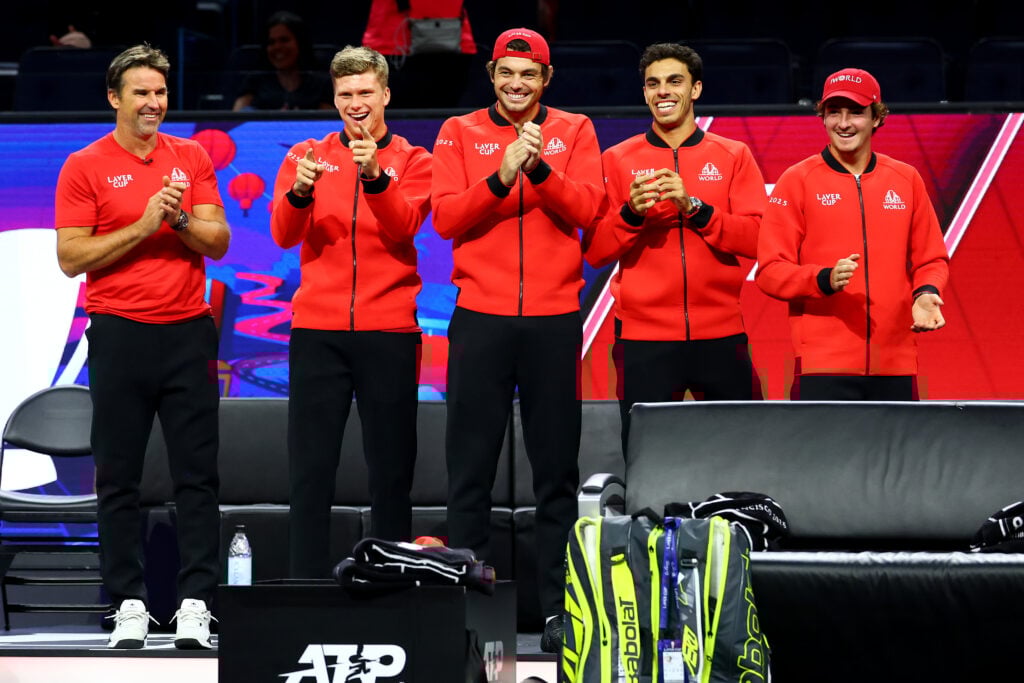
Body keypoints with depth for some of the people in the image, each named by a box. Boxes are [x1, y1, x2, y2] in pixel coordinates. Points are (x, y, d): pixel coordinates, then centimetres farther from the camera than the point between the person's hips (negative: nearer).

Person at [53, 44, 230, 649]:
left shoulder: (192, 158, 9)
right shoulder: (85, 167, 0)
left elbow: (218, 243, 6)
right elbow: (71, 258, -6)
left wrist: (180, 219, -14)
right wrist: (143, 225, -13)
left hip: (188, 331, 2)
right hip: (120, 332, -2)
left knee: (198, 475, 0)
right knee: (118, 478, 1)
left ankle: (196, 604, 3)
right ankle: (129, 604, 7)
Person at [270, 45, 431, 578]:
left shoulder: (413, 162, 7)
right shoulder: (306, 156, 9)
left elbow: (404, 225, -11)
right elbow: (283, 235, -5)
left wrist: (375, 175, -27)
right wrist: (299, 191, -25)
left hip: (389, 331, 0)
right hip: (318, 330, 1)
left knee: (391, 470, 3)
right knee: (311, 469, -1)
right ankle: (307, 588, 1)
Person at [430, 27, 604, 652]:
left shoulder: (574, 131, 9)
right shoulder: (461, 133, 7)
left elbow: (586, 209, -4)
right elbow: (446, 217, -4)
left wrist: (539, 167, -19)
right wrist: (501, 176, -17)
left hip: (555, 317, 0)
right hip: (481, 317, 0)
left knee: (556, 466, 2)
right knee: (471, 465, 1)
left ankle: (558, 606, 6)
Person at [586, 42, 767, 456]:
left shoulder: (733, 157, 8)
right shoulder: (617, 161, 7)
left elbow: (757, 239, -3)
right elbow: (596, 251, 2)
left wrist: (693, 207, -15)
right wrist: (631, 213, -16)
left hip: (721, 335, 1)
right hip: (644, 339, 0)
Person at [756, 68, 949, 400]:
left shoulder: (906, 180, 12)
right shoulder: (797, 181, 2)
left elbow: (931, 259, 18)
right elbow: (770, 270, -1)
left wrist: (926, 294, -4)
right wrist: (824, 280, -19)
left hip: (895, 366, 3)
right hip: (823, 366, -3)